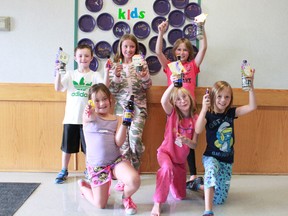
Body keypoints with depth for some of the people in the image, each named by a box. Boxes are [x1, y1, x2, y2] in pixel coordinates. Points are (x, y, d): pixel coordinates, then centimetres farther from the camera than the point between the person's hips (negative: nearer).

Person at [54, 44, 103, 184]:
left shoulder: (95, 75, 1)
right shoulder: (70, 74, 3)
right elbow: (58, 88, -9)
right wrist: (58, 73, -24)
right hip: (71, 117, 1)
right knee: (67, 146, 12)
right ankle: (64, 171, 29)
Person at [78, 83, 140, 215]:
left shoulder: (117, 120, 5)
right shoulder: (89, 116, -1)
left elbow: (119, 142, -7)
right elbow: (90, 117, -24)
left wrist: (124, 124, -19)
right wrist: (89, 114, -46)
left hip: (116, 161, 2)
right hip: (96, 165, -1)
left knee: (134, 181, -28)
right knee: (100, 205, 4)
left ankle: (126, 197, 10)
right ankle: (83, 186, 37)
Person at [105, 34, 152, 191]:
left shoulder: (141, 63, 5)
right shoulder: (115, 65, 7)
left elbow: (147, 86, 2)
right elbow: (112, 90, 3)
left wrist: (144, 76, -17)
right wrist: (116, 76, -14)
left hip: (138, 106, -1)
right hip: (120, 106, 1)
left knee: (135, 138, -14)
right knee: (123, 141, 2)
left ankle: (134, 171, 8)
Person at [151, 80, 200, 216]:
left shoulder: (195, 119, -8)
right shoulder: (172, 113, -13)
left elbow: (194, 145, -7)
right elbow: (163, 101, -37)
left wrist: (187, 141, -29)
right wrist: (173, 84, -48)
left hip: (181, 159, 4)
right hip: (165, 152, -4)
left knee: (180, 196, 11)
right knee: (167, 167, -42)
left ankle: (169, 181, 44)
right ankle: (157, 203, -28)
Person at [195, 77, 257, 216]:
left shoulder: (231, 113, 0)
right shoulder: (208, 115, -12)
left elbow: (252, 107, -10)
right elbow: (198, 130, -31)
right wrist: (204, 109, -42)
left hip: (227, 160, 4)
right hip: (211, 157, -4)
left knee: (219, 200, 0)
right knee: (212, 169, -42)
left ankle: (203, 185, 34)